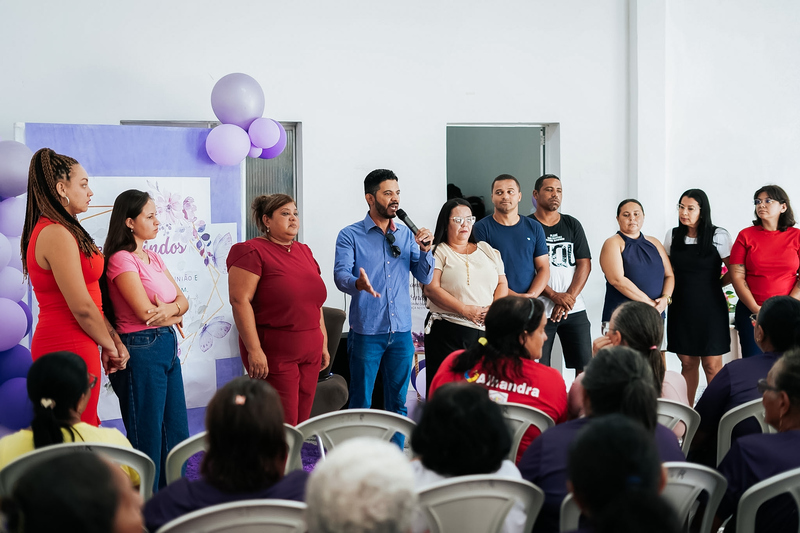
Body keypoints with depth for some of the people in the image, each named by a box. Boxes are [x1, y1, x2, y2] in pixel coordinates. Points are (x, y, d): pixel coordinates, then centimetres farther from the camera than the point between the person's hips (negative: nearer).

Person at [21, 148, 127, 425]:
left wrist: (113, 339, 6)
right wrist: (109, 345, -3)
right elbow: (82, 308, -19)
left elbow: (90, 297, 12)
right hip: (70, 348, -10)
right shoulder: (57, 235, -18)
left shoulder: (58, 231, 14)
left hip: (58, 343, 10)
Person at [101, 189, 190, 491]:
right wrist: (175, 315, 0)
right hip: (141, 350, -9)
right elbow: (145, 312, -18)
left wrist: (170, 308, -13)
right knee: (148, 437, -1)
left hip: (168, 347, 9)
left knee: (176, 433, 11)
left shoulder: (153, 258, 14)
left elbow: (183, 300, 9)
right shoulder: (121, 259, -12)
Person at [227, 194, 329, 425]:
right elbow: (240, 300, -16)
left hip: (310, 353, 7)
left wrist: (323, 344, 17)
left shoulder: (304, 252, 16)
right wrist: (254, 350, -21)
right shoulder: (252, 252, -8)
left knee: (302, 423, 8)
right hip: (274, 353, -7)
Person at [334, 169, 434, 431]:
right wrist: (358, 283, -37)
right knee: (361, 403, 1)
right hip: (367, 332, -4)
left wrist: (425, 250, -10)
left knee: (397, 403, 12)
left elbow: (425, 277, 9)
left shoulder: (406, 235, 10)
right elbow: (341, 275, -15)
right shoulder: (350, 236, -3)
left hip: (401, 331, 4)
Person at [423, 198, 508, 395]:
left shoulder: (487, 250, 18)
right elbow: (431, 289, -9)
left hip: (486, 331, 4)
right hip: (448, 332, -4)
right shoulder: (438, 252, 3)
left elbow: (502, 284, 15)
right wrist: (465, 310, -16)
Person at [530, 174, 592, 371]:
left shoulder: (572, 225, 13)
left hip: (575, 309, 3)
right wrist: (555, 296, -14)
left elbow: (585, 264, 7)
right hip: (538, 310, -3)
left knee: (585, 366, -2)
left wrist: (569, 297, -8)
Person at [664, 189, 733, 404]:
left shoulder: (718, 236, -6)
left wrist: (715, 284, 1)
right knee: (687, 363, 9)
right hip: (681, 308, 4)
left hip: (710, 308, -3)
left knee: (712, 366, -2)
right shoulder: (672, 236, 6)